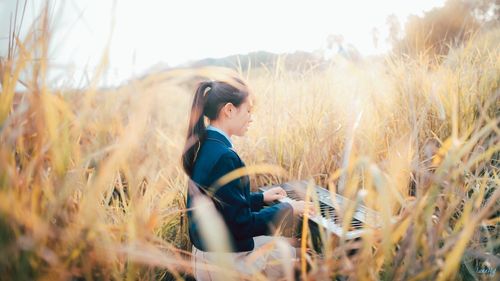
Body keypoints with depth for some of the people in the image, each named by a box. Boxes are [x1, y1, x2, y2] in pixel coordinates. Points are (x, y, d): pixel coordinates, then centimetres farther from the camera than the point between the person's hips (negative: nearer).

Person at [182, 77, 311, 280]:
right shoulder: (224, 156, -27)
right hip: (225, 261, -9)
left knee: (290, 248, 23)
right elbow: (243, 225, -23)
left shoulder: (204, 147, 2)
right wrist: (288, 209, -11)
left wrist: (261, 198, 14)